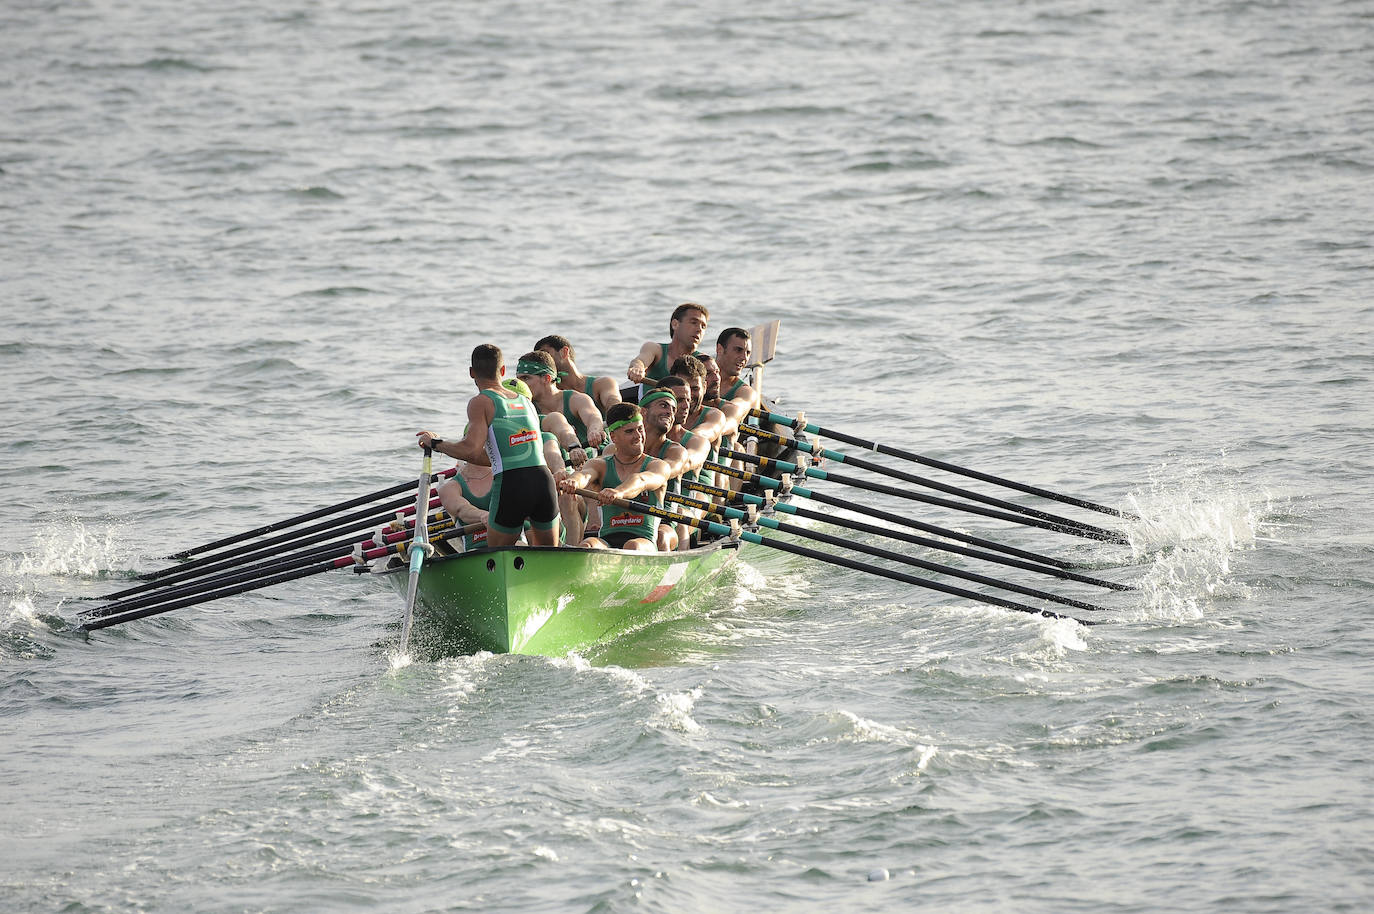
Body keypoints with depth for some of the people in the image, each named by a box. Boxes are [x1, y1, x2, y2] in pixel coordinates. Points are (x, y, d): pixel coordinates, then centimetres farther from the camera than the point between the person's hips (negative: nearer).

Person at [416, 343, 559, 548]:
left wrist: (436, 443, 6)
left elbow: (471, 450, -11)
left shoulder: (481, 403, 1)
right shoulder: (527, 403, 21)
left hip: (510, 487, -5)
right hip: (544, 480, 5)